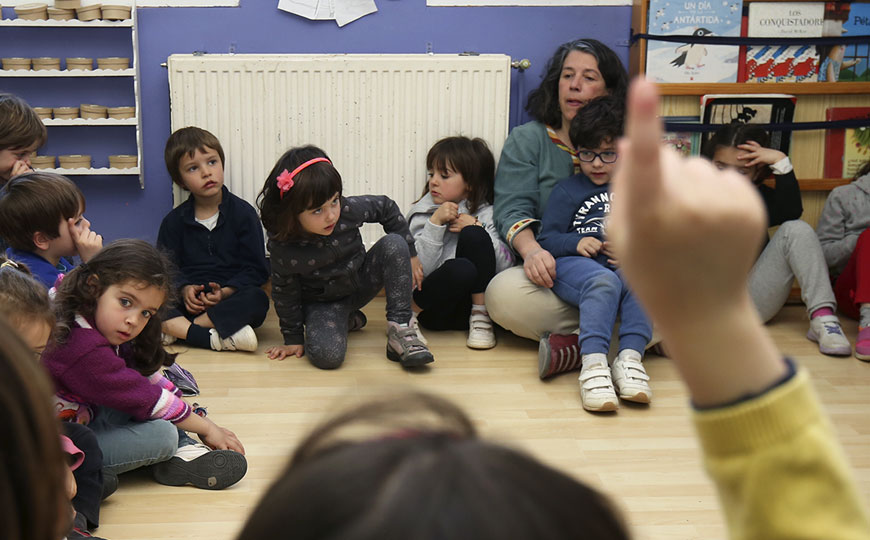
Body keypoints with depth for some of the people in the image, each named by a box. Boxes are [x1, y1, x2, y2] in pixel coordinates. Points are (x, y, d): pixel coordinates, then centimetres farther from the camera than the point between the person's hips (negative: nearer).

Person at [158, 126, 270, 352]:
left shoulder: (243, 213, 4)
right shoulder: (174, 221, 11)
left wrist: (226, 292, -16)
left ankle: (176, 331, -31)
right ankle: (217, 339, -39)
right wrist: (184, 289, -13)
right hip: (189, 300, 1)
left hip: (230, 300, -1)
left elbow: (256, 269, 0)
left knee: (257, 300, -34)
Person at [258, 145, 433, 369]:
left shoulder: (349, 210, -24)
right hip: (323, 302, -2)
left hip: (361, 282, 3)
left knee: (393, 243, -24)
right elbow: (285, 292, -11)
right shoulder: (282, 248, -28)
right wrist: (293, 339, -3)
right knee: (326, 355, -32)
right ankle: (347, 321, 7)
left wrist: (409, 254, 3)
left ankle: (400, 328, -20)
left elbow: (386, 208, -3)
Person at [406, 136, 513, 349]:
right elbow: (420, 268, -9)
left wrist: (476, 228, -13)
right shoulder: (422, 214, 4)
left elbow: (507, 265, -5)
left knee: (473, 235, -22)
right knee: (461, 269, -35)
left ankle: (481, 315, -15)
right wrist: (436, 223, -17)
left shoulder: (486, 214, 6)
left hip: (476, 292, 2)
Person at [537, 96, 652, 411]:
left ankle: (630, 357, -40)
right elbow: (546, 240, 7)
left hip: (624, 266, 3)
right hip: (572, 265, -3)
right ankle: (593, 364, -51)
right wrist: (576, 242, -13)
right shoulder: (567, 191, 14)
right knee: (603, 282, -38)